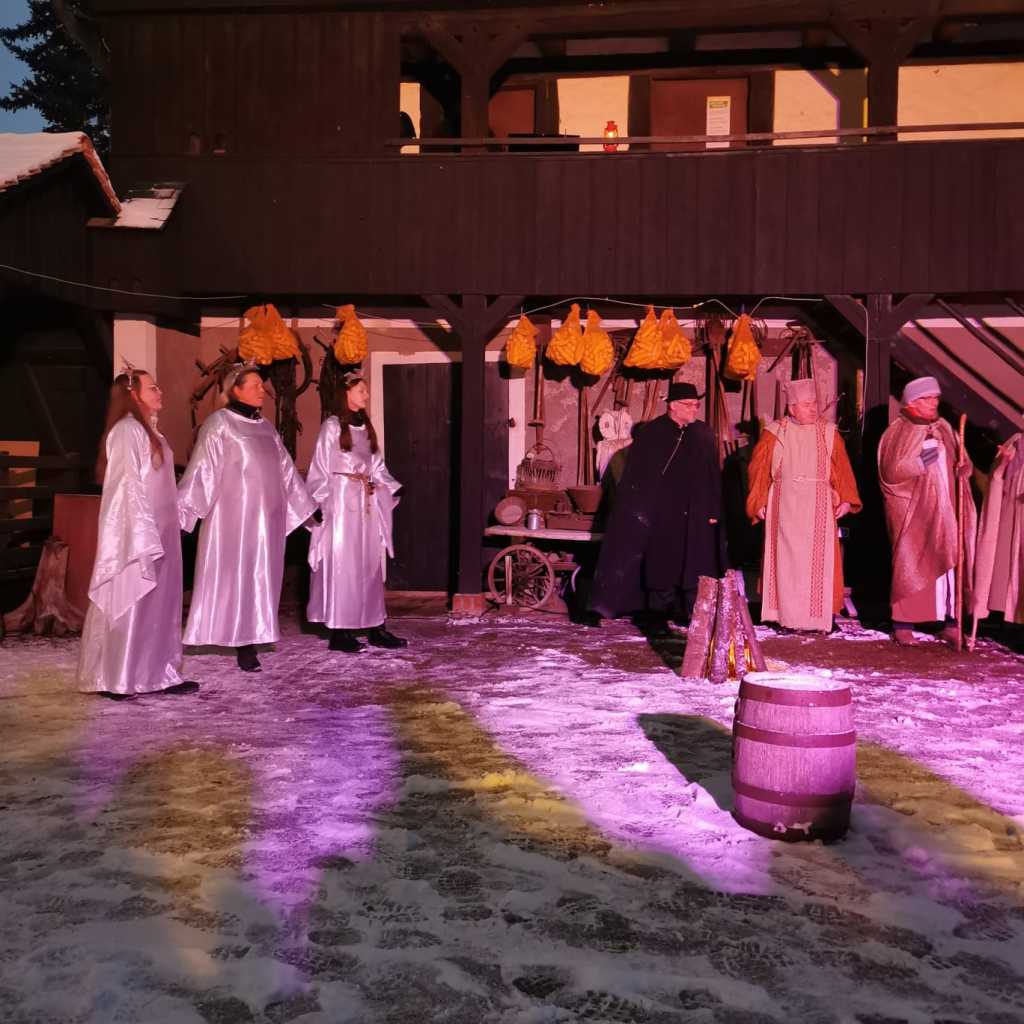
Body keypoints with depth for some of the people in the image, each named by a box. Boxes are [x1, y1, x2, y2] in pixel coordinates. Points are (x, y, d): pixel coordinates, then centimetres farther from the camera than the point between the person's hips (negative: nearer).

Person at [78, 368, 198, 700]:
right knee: (131, 603, -3)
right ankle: (117, 679, 5)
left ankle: (157, 674, 16)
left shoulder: (147, 431, 15)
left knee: (156, 604, 10)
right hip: (135, 534, -9)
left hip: (155, 532, 9)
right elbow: (127, 486, -18)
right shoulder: (127, 431, -13)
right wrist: (144, 539, -21)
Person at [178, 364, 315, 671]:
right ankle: (243, 643, -2)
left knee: (261, 575, 4)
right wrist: (182, 508, -17)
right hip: (234, 515, -6)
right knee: (234, 573, -4)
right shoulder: (219, 423, -3)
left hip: (267, 516, 6)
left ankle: (249, 641, 7)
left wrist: (305, 509, 20)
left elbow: (286, 470, 20)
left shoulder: (266, 427, 16)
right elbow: (202, 469, -9)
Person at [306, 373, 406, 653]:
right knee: (341, 564, -3)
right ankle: (339, 631, 2)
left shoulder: (366, 427, 14)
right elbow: (320, 469, -6)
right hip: (342, 504, -6)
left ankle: (375, 627, 10)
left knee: (370, 563, 6)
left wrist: (393, 488, 0)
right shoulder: (332, 426, -4)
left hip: (367, 503, 6)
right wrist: (320, 504, -12)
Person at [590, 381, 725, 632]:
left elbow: (714, 477, 9)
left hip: (695, 516, 3)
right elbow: (635, 475, -3)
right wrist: (638, 511, -9)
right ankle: (657, 617, 9)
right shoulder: (652, 433, -2)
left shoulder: (704, 435, 7)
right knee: (662, 564, 1)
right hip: (661, 514, -3)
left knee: (695, 566, 4)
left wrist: (713, 510, 2)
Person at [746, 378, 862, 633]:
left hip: (818, 507, 1)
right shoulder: (775, 433, 3)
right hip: (785, 505, -1)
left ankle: (817, 617, 5)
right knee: (786, 559, 0)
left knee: (818, 561, -1)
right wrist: (759, 503, -2)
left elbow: (842, 468, 2)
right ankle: (787, 616, 7)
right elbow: (759, 469, 3)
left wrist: (845, 499, -9)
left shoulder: (828, 433, 6)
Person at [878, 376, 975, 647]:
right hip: (912, 510, -4)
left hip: (943, 510, 5)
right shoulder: (897, 432, -3)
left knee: (948, 562, 0)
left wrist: (963, 467, -6)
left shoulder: (943, 429, 12)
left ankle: (950, 622, 4)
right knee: (909, 564, -3)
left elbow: (960, 464, 18)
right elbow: (889, 471, -8)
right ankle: (903, 624, 5)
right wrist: (919, 462, -21)